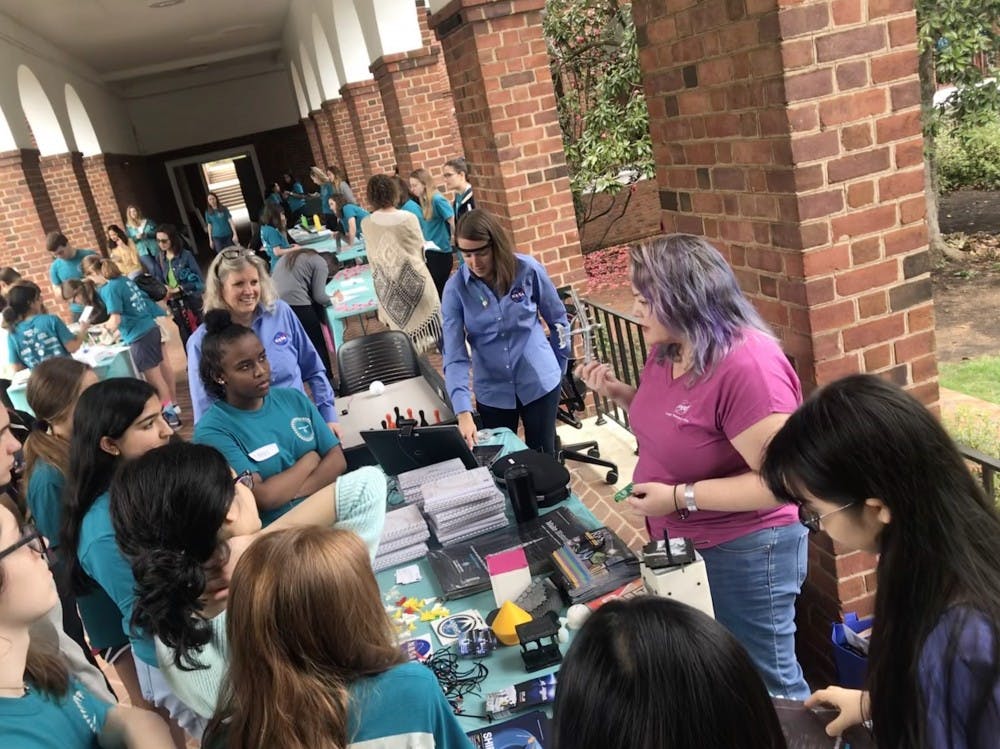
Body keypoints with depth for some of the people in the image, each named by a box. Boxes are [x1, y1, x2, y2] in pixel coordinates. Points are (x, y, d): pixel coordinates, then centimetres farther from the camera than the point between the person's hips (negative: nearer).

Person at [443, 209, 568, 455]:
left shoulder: (528, 270, -14)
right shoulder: (455, 288, -13)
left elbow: (557, 319, 2)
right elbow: (454, 356, -16)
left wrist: (559, 367, 8)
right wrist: (463, 412, -26)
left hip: (539, 382, -1)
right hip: (492, 391, 1)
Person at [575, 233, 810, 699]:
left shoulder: (747, 366, -28)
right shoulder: (666, 351, 0)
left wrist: (680, 498, -27)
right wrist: (618, 393, -1)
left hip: (743, 552, -9)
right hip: (678, 545, 9)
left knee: (769, 686, 12)